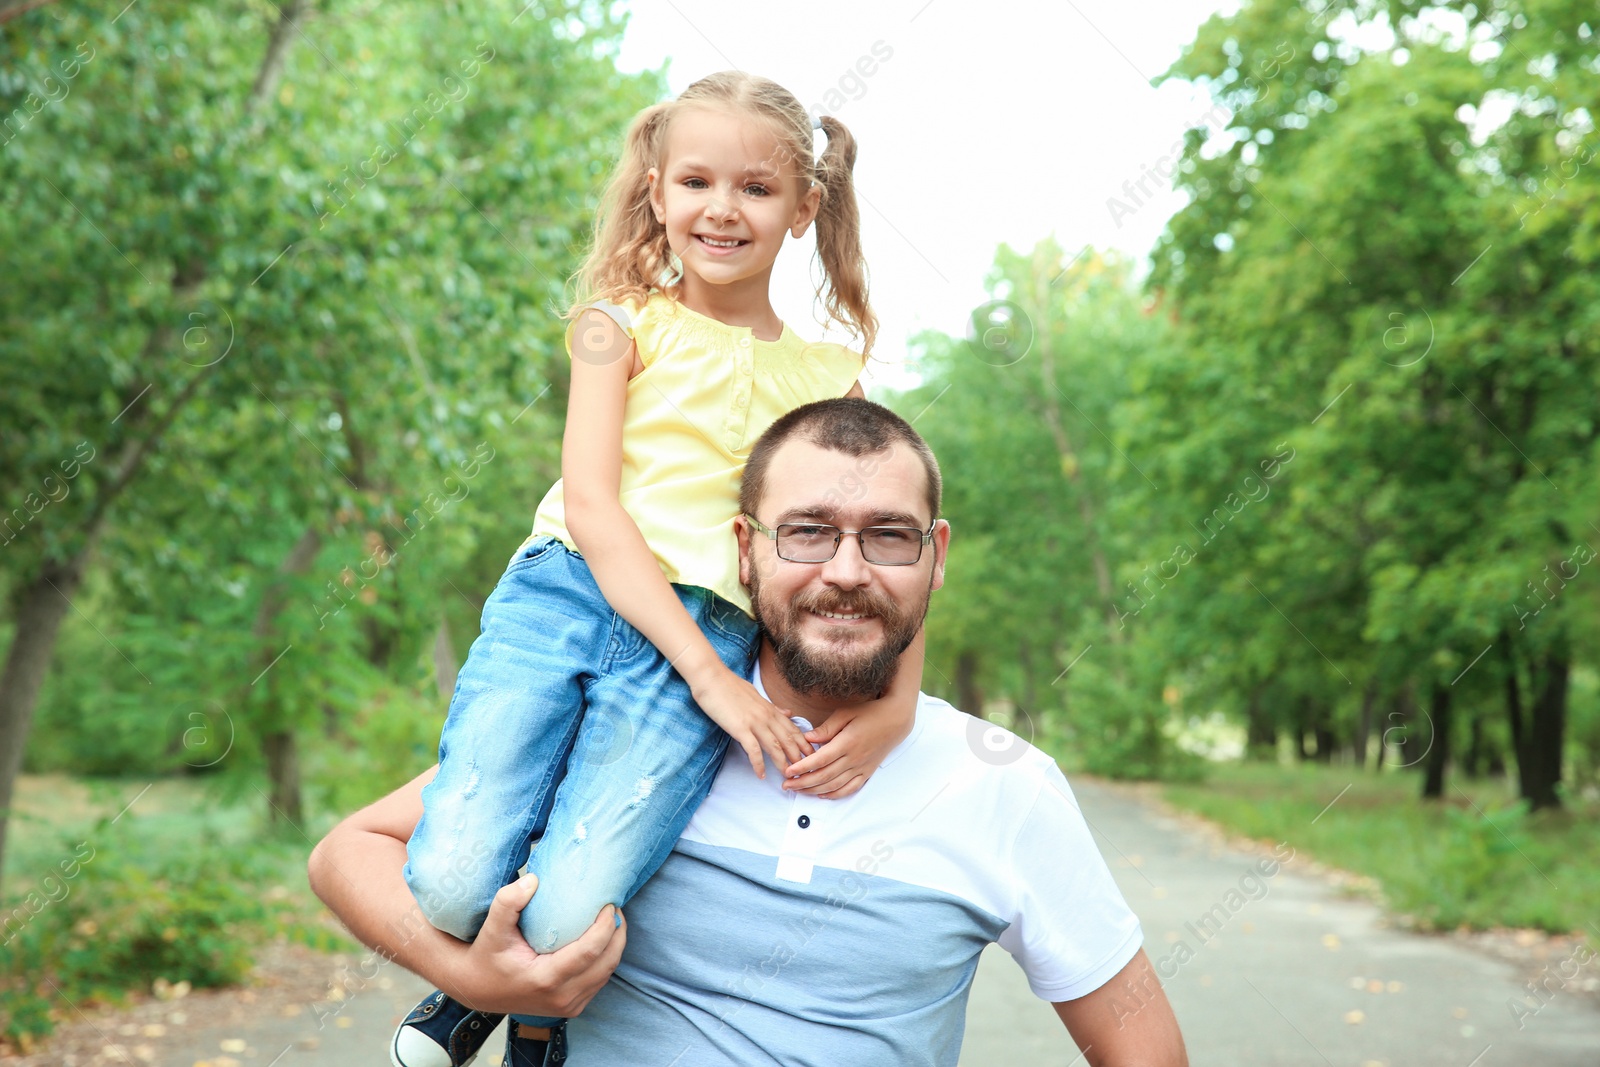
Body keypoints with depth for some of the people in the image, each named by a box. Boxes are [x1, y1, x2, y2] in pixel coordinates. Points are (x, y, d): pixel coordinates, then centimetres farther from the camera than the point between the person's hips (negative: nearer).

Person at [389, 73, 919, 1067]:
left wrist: (897, 705, -8)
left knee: (567, 919, -22)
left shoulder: (829, 376, 15)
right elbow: (590, 504, -3)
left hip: (704, 636, 1)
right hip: (563, 594, 0)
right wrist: (709, 676, -14)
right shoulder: (623, 323, 9)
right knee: (452, 887, -21)